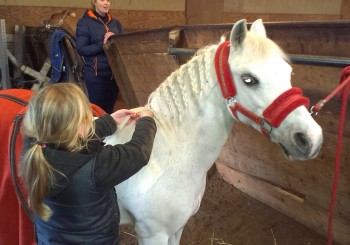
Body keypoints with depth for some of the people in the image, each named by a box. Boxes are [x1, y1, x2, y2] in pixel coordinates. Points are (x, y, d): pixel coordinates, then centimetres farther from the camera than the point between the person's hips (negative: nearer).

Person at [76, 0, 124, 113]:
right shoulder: (84, 23, -3)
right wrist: (102, 44, -20)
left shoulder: (115, 23, 14)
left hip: (114, 73, 5)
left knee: (110, 109, 12)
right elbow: (81, 49, -9)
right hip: (96, 74, -5)